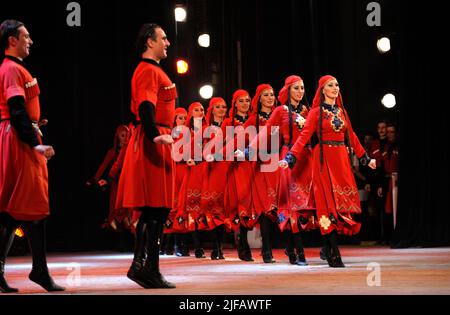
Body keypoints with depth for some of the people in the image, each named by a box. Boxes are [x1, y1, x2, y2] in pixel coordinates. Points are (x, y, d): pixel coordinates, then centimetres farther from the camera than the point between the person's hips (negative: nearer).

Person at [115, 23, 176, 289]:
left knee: (152, 210, 12)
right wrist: (155, 136, -38)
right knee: (158, 209, -10)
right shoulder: (149, 71, -12)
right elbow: (145, 107, -25)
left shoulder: (152, 70, 21)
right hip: (154, 145, -11)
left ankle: (140, 265, 15)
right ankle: (151, 270, -8)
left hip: (153, 143, 11)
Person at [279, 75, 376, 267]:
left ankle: (330, 249, 13)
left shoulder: (342, 111, 14)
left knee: (344, 203, 1)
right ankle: (333, 256, -4)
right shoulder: (316, 112, -2)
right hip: (324, 159, -6)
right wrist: (290, 158, -24)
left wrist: (365, 158, 23)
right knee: (329, 204, -7)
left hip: (342, 160, 6)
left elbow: (351, 136, 20)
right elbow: (304, 136, -12)